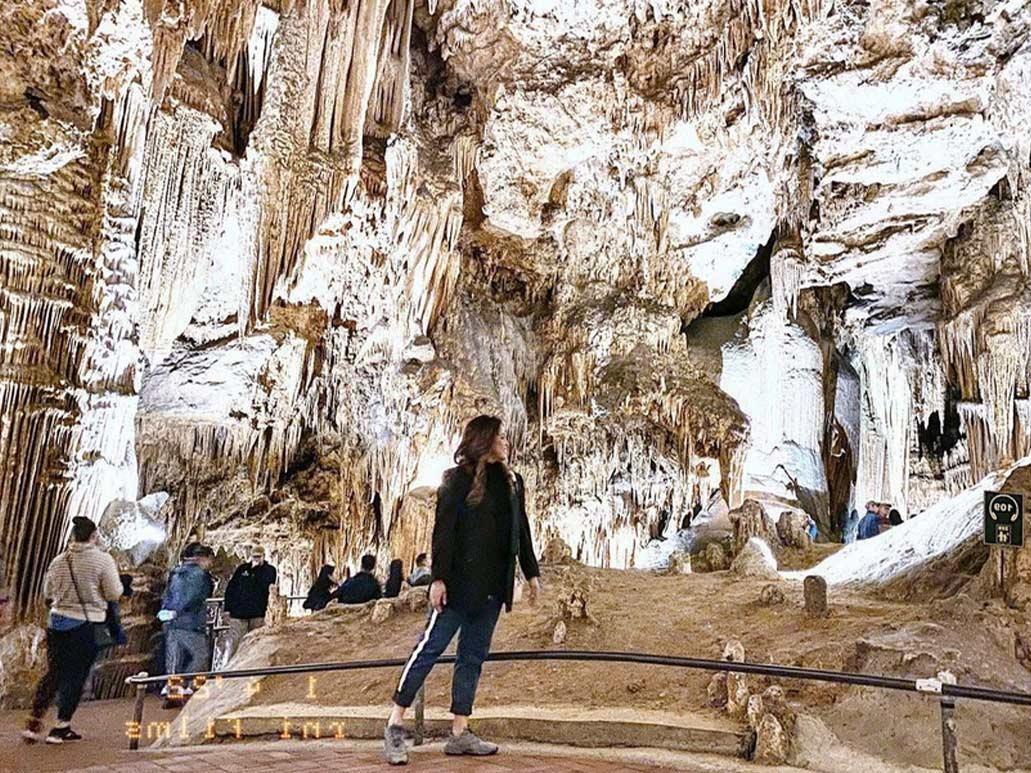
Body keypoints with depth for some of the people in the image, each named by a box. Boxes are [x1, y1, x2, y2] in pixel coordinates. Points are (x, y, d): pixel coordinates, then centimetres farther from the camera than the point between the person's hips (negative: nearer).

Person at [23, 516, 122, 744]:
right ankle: (61, 728, 10)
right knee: (76, 676, 6)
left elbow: (47, 592, 13)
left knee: (53, 673, 16)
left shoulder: (59, 561, 3)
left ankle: (33, 723, 15)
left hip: (57, 621, 5)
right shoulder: (102, 560, -11)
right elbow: (114, 593, -10)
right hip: (87, 624, -4)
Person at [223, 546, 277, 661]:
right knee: (233, 642, -5)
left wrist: (256, 569, -10)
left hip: (258, 613, -1)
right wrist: (228, 608, 4)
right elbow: (230, 588, 10)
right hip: (238, 612, 1)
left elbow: (266, 585, -12)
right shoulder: (242, 569, 11)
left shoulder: (270, 570, 6)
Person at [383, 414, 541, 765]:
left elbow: (521, 532, 16)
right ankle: (395, 725, 7)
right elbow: (443, 531, -11)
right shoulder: (458, 479, -6)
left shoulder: (511, 482, 12)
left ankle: (460, 733, 15)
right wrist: (439, 578, -16)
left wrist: (532, 573, 13)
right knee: (431, 647, -3)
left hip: (492, 587, 6)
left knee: (473, 656, 9)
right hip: (460, 582, -6)